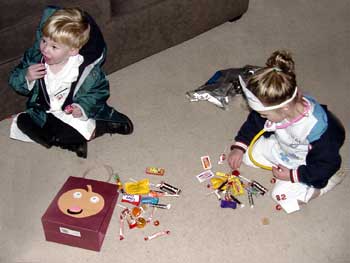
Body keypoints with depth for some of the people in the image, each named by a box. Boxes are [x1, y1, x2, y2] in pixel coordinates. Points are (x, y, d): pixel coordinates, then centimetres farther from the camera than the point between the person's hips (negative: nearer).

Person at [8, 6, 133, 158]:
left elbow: (99, 90, -6)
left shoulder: (86, 69, -19)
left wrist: (83, 107, -24)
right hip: (43, 113, 5)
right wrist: (26, 77, -25)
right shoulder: (34, 57, -10)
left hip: (73, 113, -5)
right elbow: (15, 82, 0)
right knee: (22, 122, -21)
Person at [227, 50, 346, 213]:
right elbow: (254, 122, -3)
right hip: (281, 147, 7)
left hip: (305, 165, -6)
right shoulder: (275, 104, -26)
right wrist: (239, 146, -9)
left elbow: (327, 164, -28)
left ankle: (329, 180, 6)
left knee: (282, 195, -10)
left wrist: (292, 175, -23)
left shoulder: (316, 129, -44)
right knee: (247, 155, 4)